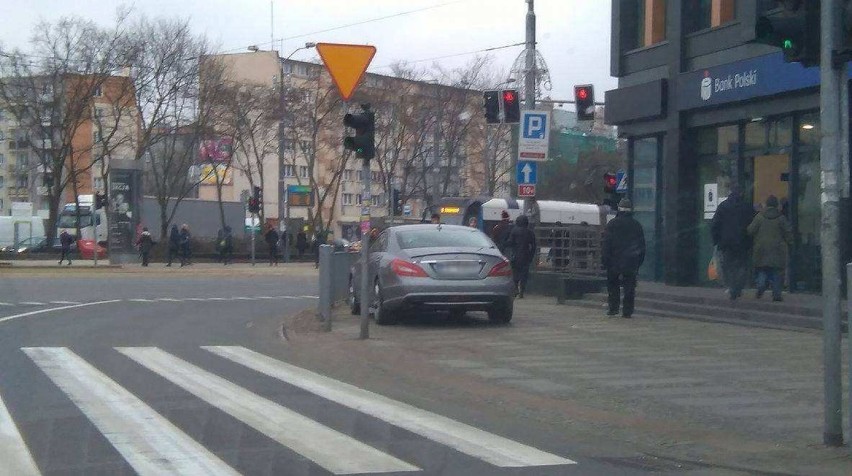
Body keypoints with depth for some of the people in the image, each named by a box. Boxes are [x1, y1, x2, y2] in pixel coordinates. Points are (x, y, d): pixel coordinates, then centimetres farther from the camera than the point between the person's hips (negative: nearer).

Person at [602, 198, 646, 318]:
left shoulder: (612, 224, -4)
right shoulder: (636, 225, 6)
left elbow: (606, 244, -6)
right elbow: (642, 245, 11)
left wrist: (605, 260, -2)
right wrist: (639, 261, 17)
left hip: (615, 261, -2)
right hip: (631, 263, 2)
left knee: (613, 285, 9)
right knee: (629, 287, 4)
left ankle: (613, 308, 3)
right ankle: (627, 311, 1)